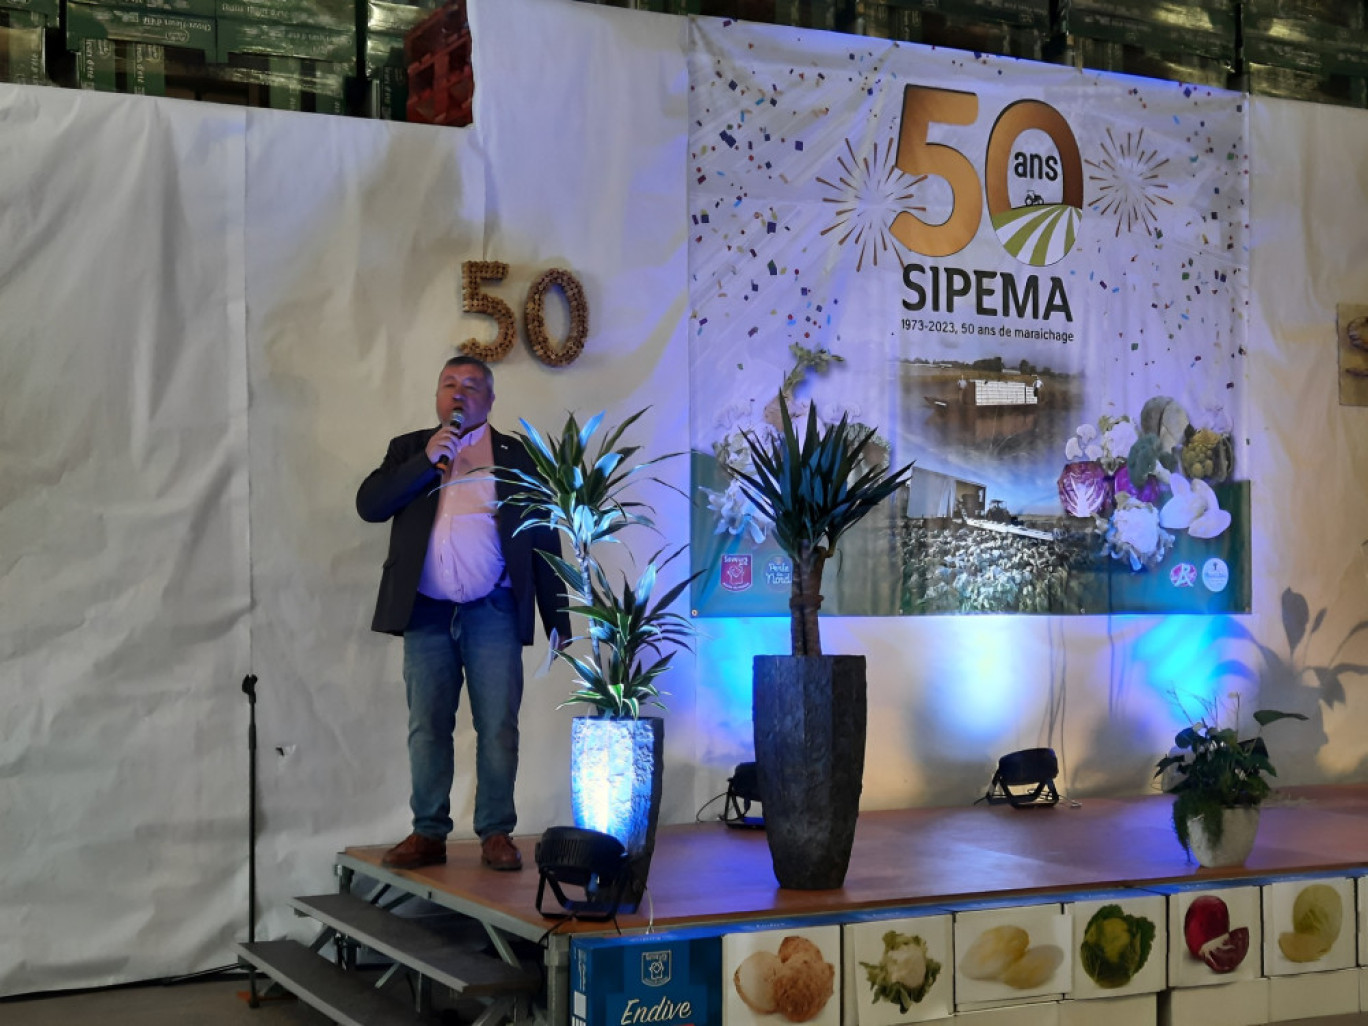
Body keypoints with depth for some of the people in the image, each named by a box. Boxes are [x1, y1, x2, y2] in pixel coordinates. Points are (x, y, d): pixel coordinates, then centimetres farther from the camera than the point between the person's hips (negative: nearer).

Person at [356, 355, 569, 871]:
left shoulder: (518, 456, 10)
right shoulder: (409, 449, 15)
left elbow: (544, 544, 10)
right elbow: (369, 504, -1)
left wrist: (558, 624, 5)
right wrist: (428, 459, -9)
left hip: (493, 614, -1)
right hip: (426, 614, 2)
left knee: (498, 728, -4)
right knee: (427, 727, 4)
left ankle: (496, 834, 5)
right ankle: (429, 834, 11)